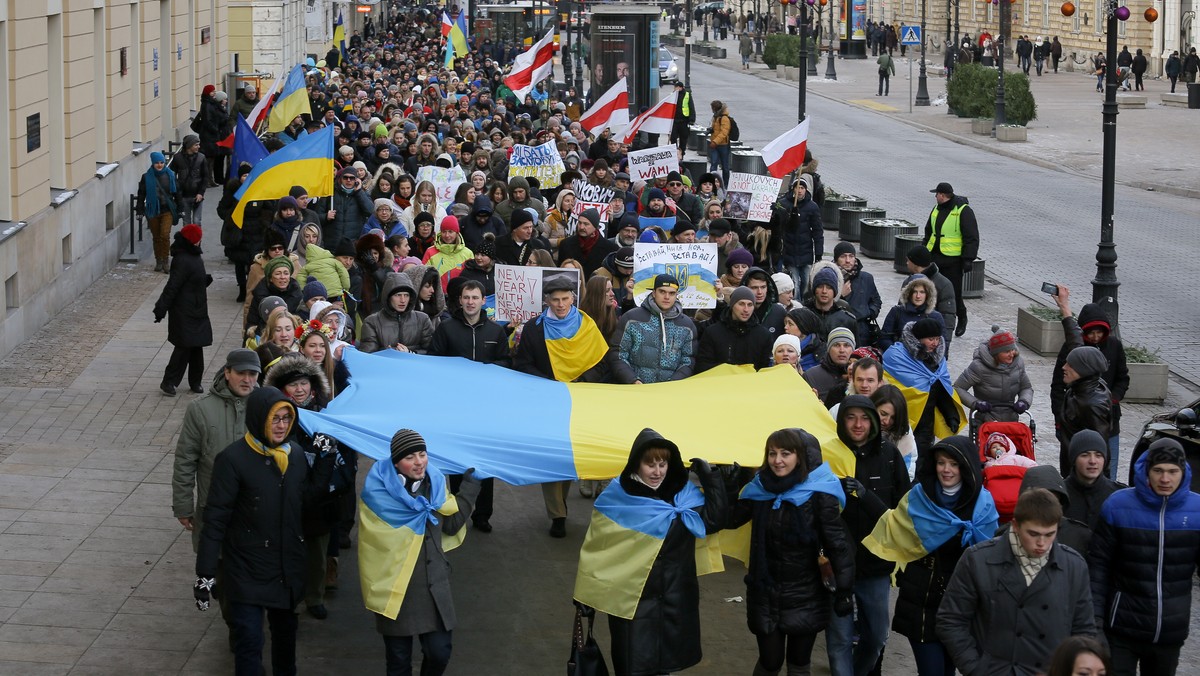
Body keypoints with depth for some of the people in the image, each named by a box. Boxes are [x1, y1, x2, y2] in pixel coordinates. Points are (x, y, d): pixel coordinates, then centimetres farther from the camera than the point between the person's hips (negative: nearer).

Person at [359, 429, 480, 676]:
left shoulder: (434, 481, 5)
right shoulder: (379, 488, -12)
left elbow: (451, 525, 5)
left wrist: (471, 484, 6)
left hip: (433, 581, 4)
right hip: (394, 583, -4)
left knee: (439, 652, 0)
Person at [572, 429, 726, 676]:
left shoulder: (682, 492, 2)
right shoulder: (618, 496, -8)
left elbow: (715, 519, -7)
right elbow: (595, 545, -4)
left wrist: (710, 477, -12)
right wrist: (588, 594, -3)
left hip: (675, 598, 3)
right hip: (632, 600, -3)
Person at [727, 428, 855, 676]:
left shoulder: (818, 494, -14)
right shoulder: (759, 490, -1)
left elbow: (838, 542, -13)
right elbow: (730, 519, 10)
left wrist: (844, 590, -15)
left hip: (805, 597, -2)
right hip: (765, 595, 2)